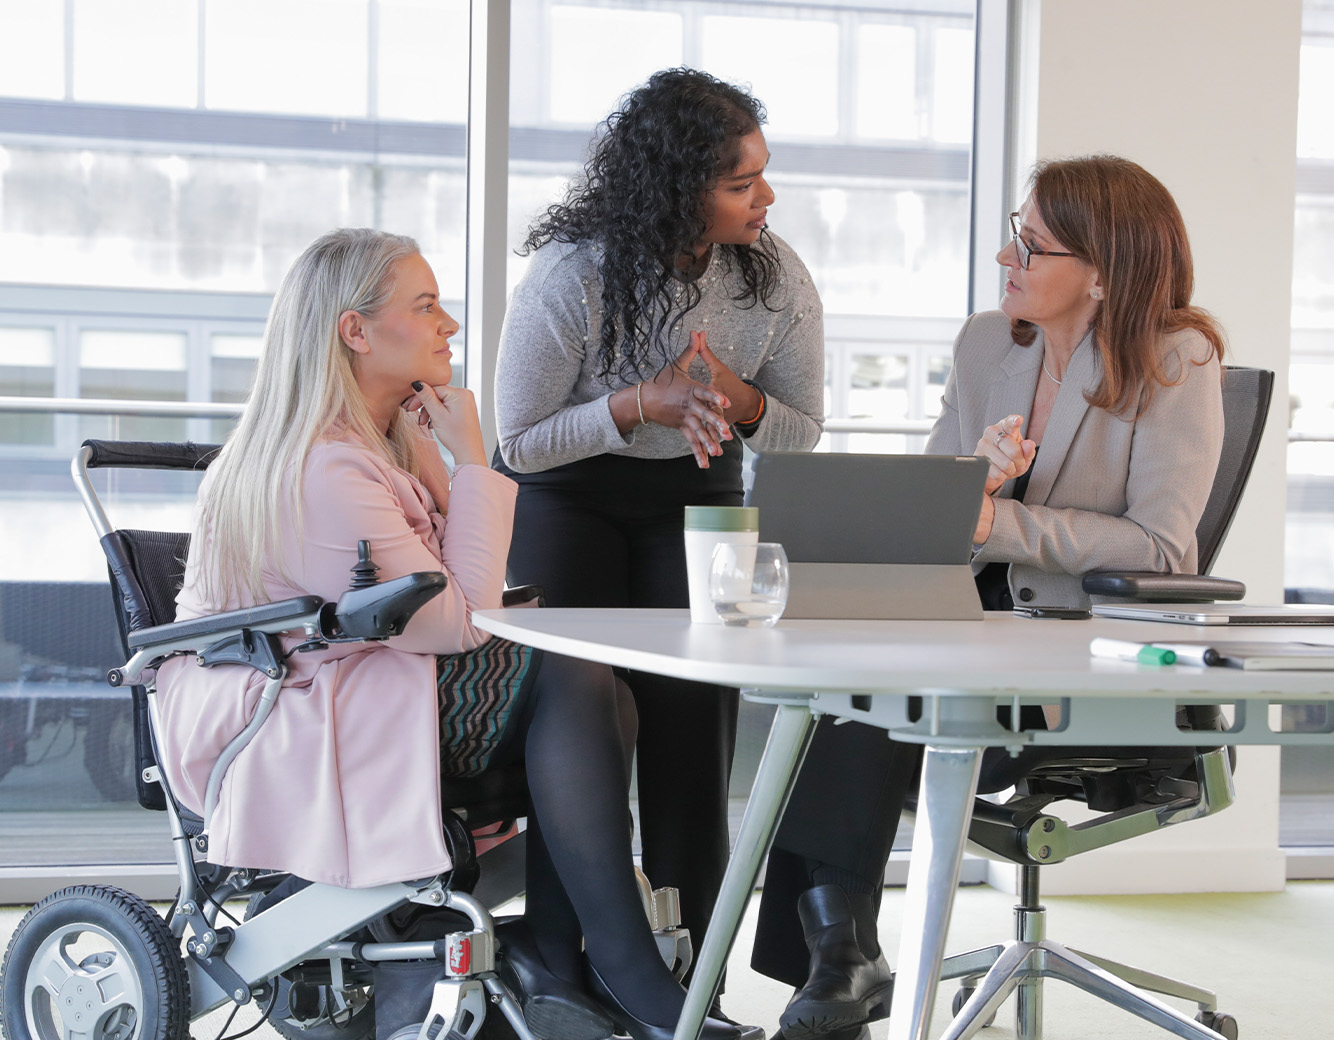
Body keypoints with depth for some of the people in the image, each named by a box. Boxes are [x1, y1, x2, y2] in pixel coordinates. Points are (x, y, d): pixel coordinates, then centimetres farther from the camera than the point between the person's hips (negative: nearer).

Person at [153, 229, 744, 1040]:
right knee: (569, 673, -22)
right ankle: (624, 970, -16)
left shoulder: (396, 434, 10)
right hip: (276, 724, -10)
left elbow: (447, 608, 10)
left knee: (600, 694, -11)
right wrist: (471, 461, -15)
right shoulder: (320, 471, -23)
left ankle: (550, 952, -10)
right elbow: (459, 620, -21)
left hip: (355, 680, 10)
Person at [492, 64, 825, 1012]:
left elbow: (803, 433, -3)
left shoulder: (777, 277, -13)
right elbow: (521, 440, -16)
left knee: (691, 711, -10)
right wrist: (647, 402, -28)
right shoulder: (573, 277, -24)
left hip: (693, 496, 2)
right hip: (565, 497, -2)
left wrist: (736, 398, -25)